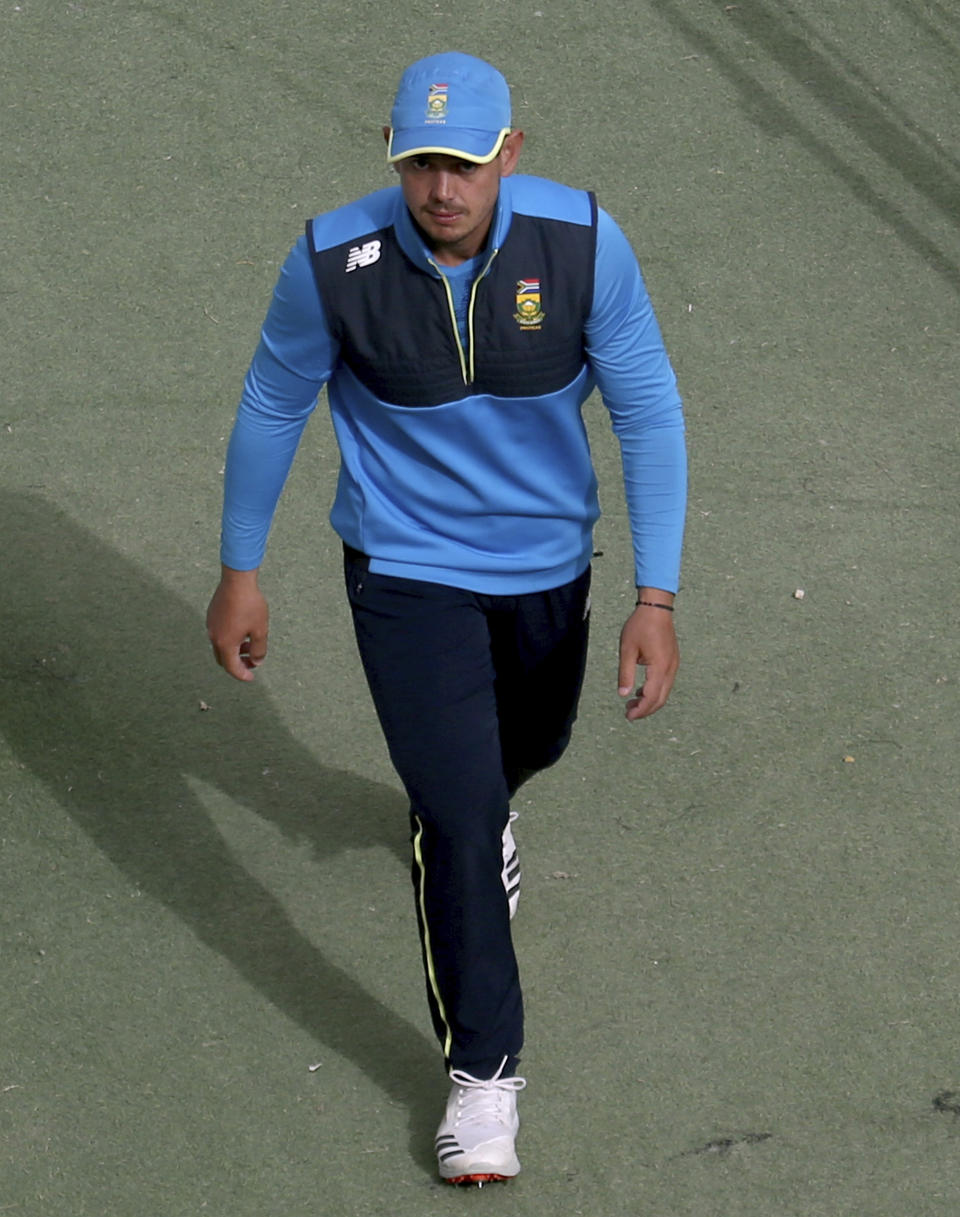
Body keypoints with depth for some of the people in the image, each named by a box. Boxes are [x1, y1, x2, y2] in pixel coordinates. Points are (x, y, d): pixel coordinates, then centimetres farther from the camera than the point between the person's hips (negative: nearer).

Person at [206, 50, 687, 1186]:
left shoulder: (581, 241, -22)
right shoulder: (333, 259, -23)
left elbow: (648, 410, -12)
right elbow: (272, 404, -6)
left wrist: (656, 597, -16)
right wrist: (239, 571, 1)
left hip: (546, 559, 3)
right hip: (405, 568, -3)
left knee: (526, 748, 27)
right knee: (459, 823, -10)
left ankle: (473, 810, 66)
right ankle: (483, 1073, 7)